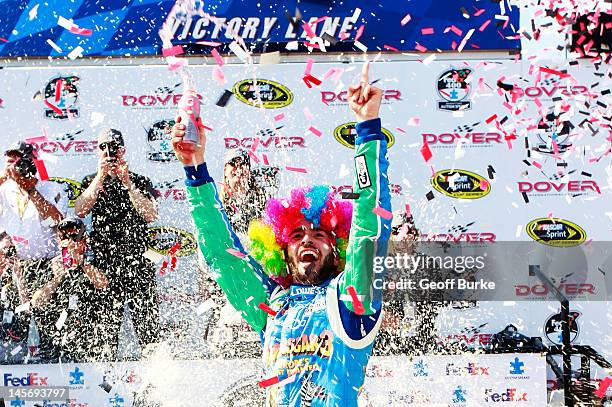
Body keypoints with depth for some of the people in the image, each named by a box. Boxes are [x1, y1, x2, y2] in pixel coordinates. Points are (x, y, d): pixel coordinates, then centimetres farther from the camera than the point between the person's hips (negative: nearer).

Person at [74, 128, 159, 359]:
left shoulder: (140, 182, 11)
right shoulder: (90, 182, 14)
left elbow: (150, 215, -6)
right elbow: (80, 211, -5)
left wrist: (127, 182, -12)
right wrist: (101, 177, -10)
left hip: (137, 260, -1)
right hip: (103, 261, 1)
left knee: (147, 320, -6)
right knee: (106, 320, 0)